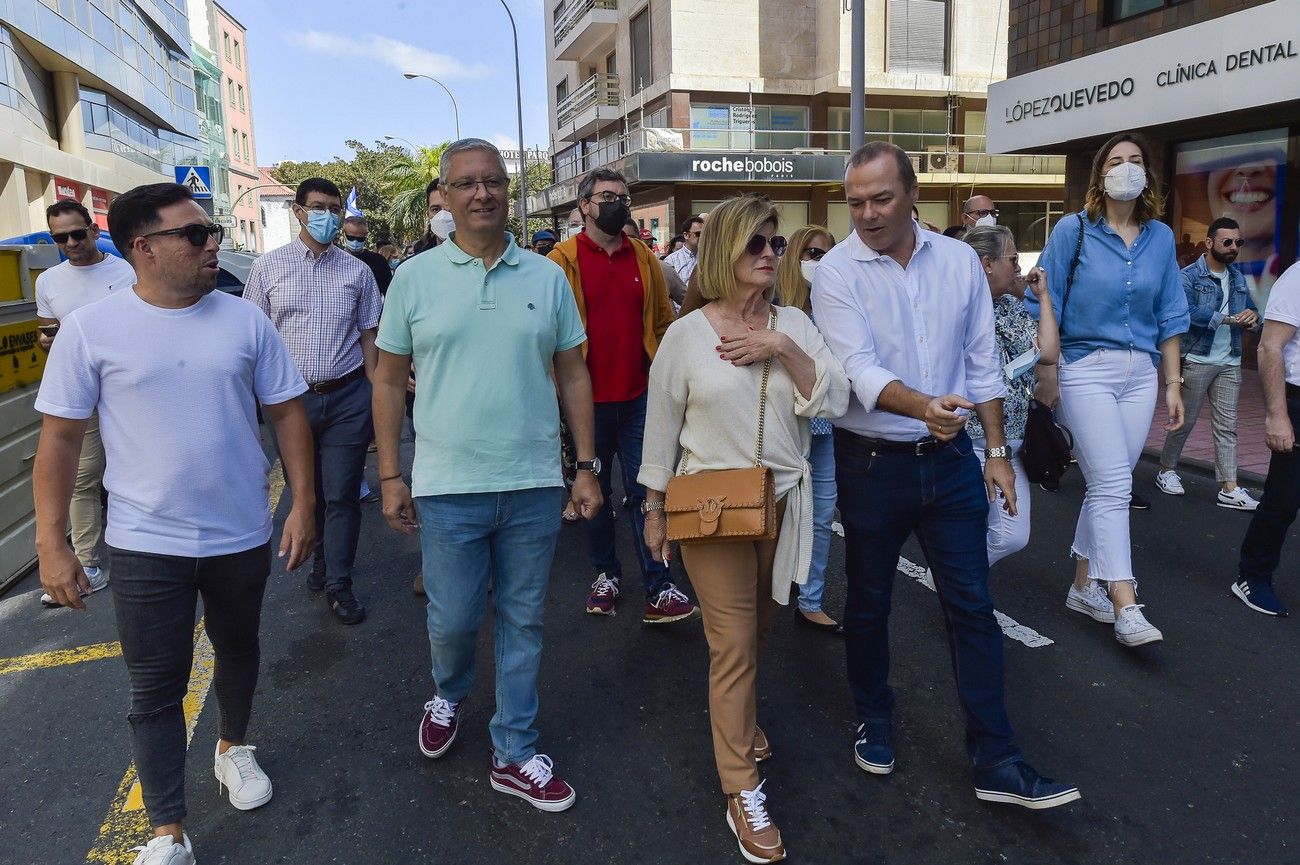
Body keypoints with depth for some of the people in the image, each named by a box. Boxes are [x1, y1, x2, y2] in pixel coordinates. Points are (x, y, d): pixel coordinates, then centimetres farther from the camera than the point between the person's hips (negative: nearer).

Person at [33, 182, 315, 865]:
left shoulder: (245, 321, -3)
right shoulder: (90, 329, -8)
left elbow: (286, 412, 2)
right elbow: (60, 437, -5)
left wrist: (303, 503, -3)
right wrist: (51, 544, -6)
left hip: (242, 537, 2)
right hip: (146, 546, -2)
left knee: (238, 651, 22)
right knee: (155, 690, 6)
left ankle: (233, 746, 49)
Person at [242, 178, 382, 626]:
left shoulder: (357, 271, 5)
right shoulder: (268, 267, 3)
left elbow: (368, 338, 8)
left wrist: (376, 398, 3)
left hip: (347, 397, 0)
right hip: (290, 397, 1)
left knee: (342, 495, 2)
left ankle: (339, 584, 15)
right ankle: (320, 559, 38)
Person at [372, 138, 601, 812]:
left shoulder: (547, 278, 4)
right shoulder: (414, 278, 0)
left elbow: (573, 376, 7)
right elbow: (389, 381, 4)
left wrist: (586, 466, 4)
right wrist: (390, 476, -1)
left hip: (535, 485, 1)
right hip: (447, 486, -1)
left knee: (522, 623, 11)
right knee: (452, 621, 10)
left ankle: (514, 754, 29)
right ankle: (448, 696, 45)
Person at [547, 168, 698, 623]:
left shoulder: (643, 257, 7)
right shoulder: (563, 260, -4)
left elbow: (663, 321, 11)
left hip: (639, 397, 2)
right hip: (589, 399, -2)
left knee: (645, 491, 3)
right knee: (595, 491, 12)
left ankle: (660, 589, 6)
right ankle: (606, 573, 29)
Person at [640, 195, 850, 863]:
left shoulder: (794, 324, 2)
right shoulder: (685, 334, -6)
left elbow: (833, 402, -7)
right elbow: (661, 429, -1)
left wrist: (785, 349, -19)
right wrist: (653, 511, 2)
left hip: (782, 502, 4)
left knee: (757, 629, 20)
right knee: (733, 643, -1)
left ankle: (733, 713, 48)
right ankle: (742, 793, 12)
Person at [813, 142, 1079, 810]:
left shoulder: (960, 260, 1)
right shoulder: (836, 271, -10)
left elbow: (981, 361, 6)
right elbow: (859, 367, -22)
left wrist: (997, 451, 6)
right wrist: (923, 406, -40)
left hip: (950, 459, 3)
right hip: (872, 462, -2)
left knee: (972, 605, 5)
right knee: (868, 603, 13)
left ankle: (996, 763, 16)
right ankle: (874, 720, 36)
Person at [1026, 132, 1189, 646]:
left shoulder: (1160, 237, 9)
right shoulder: (1073, 229, -3)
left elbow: (1169, 316, 13)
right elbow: (1044, 307, -3)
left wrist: (1173, 384, 10)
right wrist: (1044, 374, -7)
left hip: (1141, 373, 5)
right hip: (1086, 368, -4)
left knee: (1109, 484, 8)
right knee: (1112, 485, -10)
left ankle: (1084, 586, 21)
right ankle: (1125, 608, -8)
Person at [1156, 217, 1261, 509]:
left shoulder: (1237, 276, 13)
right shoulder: (1189, 276, -8)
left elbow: (1250, 308, 15)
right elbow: (1188, 312, -22)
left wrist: (1253, 315, -9)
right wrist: (1229, 319, -27)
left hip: (1230, 363, 6)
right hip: (1196, 360, -6)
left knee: (1227, 426, 3)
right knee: (1185, 420, 5)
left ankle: (1229, 489, 3)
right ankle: (1166, 470, 23)